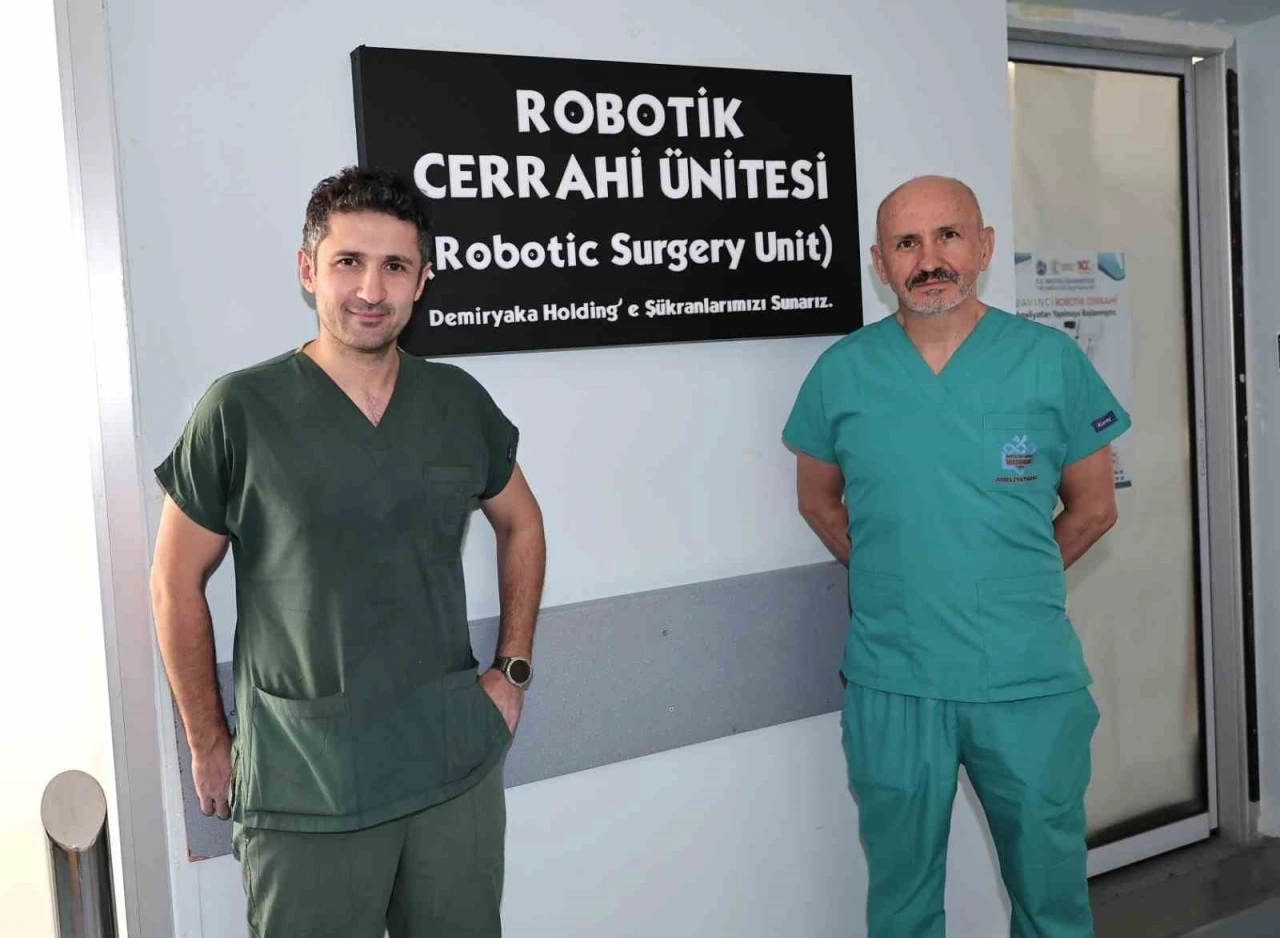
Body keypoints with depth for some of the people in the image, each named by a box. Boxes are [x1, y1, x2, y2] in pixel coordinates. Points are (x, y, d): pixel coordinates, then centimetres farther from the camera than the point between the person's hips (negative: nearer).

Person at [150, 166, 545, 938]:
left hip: (459, 763, 3)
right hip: (303, 784, -3)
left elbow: (520, 524, 15)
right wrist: (208, 744, 2)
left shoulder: (459, 401, 1)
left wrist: (513, 670, 9)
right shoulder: (241, 410, -9)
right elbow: (177, 583, -1)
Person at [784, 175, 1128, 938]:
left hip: (1032, 680, 0)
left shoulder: (1051, 362, -5)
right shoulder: (842, 372, -3)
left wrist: (1011, 584, 9)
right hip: (891, 683, 1)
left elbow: (1093, 507, 6)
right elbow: (820, 501, 11)